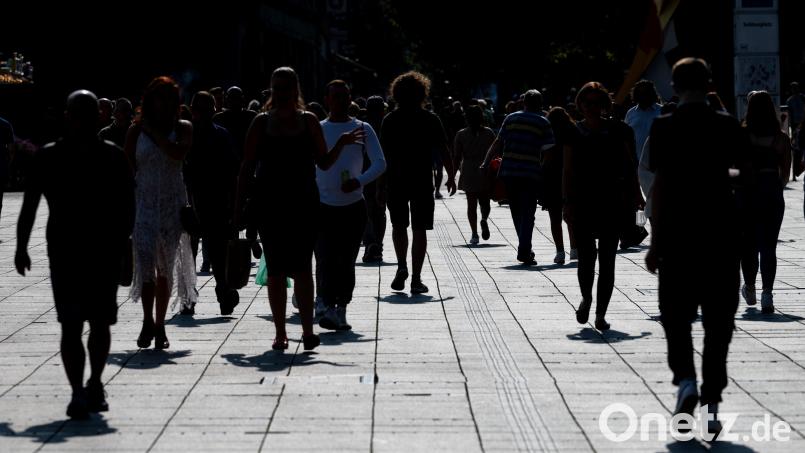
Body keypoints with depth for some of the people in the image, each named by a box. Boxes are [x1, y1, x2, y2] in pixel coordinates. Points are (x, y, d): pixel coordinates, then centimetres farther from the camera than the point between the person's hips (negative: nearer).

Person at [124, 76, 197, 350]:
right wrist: (126, 205, 4)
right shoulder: (136, 132, 6)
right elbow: (128, 170, 8)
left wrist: (154, 131, -10)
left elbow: (178, 153, -15)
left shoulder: (182, 129, 5)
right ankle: (148, 321, -9)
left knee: (166, 266, 5)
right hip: (144, 202, -1)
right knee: (145, 257, -18)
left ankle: (159, 326, 15)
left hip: (173, 203, 1)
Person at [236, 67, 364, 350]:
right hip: (269, 204, 1)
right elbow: (247, 167, 6)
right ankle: (280, 333, 10)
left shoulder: (309, 122, 6)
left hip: (304, 203, -1)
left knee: (302, 268, -6)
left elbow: (324, 163, 8)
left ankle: (308, 330, -1)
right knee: (275, 270, 3)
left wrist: (342, 144, -9)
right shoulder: (261, 123, 5)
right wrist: (238, 207, 2)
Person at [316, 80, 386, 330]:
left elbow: (380, 163, -1)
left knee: (347, 262, 6)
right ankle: (329, 308, -18)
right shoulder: (317, 130, 5)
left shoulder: (363, 129, 4)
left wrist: (360, 181, -19)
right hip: (324, 206, -1)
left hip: (354, 206, 1)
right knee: (326, 260, -13)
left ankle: (341, 311, 14)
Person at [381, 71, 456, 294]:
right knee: (420, 229, 4)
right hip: (422, 181, -1)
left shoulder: (390, 120, 0)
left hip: (396, 181, 1)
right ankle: (416, 279, 1)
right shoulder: (430, 119, -1)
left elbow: (384, 153, -1)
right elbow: (442, 150, -2)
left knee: (399, 225, 18)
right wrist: (451, 177, 6)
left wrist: (381, 184, 5)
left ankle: (402, 265, 0)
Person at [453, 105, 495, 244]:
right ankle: (484, 219, -19)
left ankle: (474, 234, -3)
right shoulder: (489, 133, 1)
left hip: (469, 173, -1)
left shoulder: (461, 135, -1)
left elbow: (456, 157, -1)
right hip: (486, 172, 1)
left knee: (471, 204, 4)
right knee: (485, 201, 13)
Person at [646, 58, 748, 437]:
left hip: (677, 234, -2)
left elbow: (660, 185, -8)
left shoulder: (665, 127, -5)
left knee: (676, 314, 11)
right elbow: (741, 174, 4)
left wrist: (655, 242, -5)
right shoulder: (727, 126, 1)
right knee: (718, 321, 7)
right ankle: (711, 403, 5)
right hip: (721, 233, 2)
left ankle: (685, 379, -10)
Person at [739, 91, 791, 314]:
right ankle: (767, 293, -12)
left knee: (748, 243, 15)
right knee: (769, 246, 2)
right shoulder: (782, 139, -1)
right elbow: (785, 174, 3)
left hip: (747, 193, 0)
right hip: (772, 193, 0)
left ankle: (749, 289, 30)